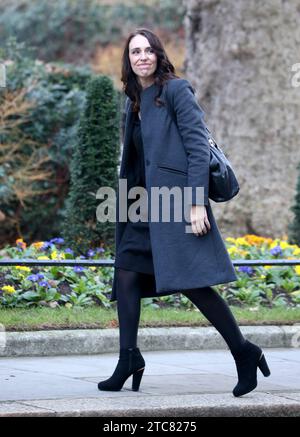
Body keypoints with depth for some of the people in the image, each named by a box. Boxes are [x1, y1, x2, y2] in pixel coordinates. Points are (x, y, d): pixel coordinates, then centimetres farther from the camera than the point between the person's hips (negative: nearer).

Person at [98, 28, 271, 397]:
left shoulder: (176, 90, -4)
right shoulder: (134, 101, 18)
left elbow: (198, 147, -10)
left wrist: (198, 202, -17)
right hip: (144, 203, 8)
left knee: (192, 281, -12)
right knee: (126, 272, -1)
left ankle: (244, 354, -2)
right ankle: (129, 360, 2)